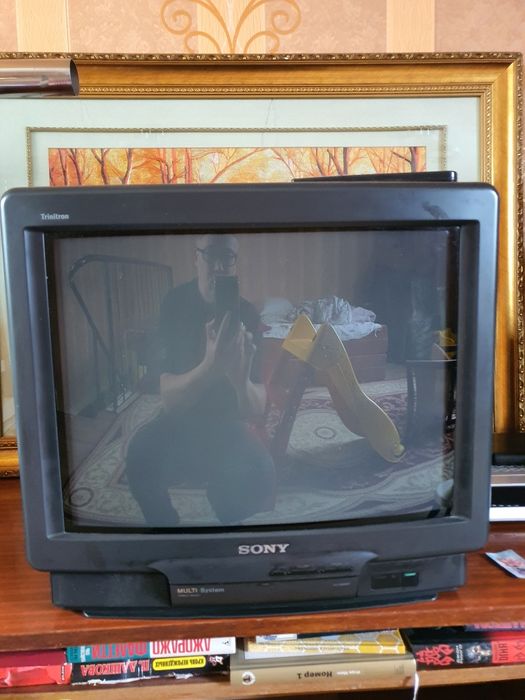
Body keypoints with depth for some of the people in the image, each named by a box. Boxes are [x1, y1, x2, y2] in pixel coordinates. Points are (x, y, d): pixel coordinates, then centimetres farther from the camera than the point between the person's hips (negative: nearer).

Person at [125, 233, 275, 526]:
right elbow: (169, 398, -23)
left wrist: (241, 379, -43)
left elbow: (257, 411, -19)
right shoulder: (176, 302, -14)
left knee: (260, 470, -29)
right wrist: (210, 366, -43)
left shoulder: (247, 314, -13)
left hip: (229, 421, 0)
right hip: (182, 419, 0)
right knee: (141, 453, -31)